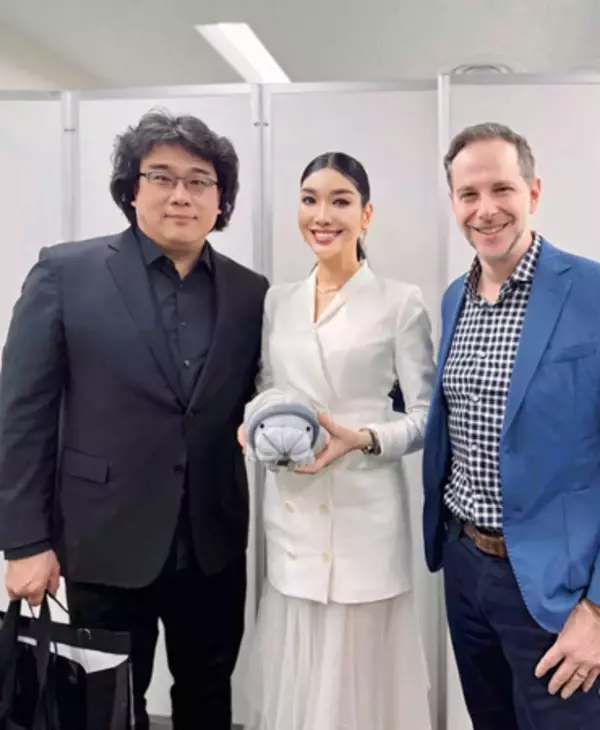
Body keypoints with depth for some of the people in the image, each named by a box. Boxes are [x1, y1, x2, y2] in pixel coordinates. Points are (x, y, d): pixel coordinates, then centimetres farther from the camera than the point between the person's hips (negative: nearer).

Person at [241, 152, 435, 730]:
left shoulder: (400, 301, -4)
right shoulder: (277, 301, 9)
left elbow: (428, 416, -4)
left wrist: (362, 440, -20)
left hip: (364, 509, -4)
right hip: (290, 508, 4)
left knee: (358, 670, 6)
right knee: (295, 671, 12)